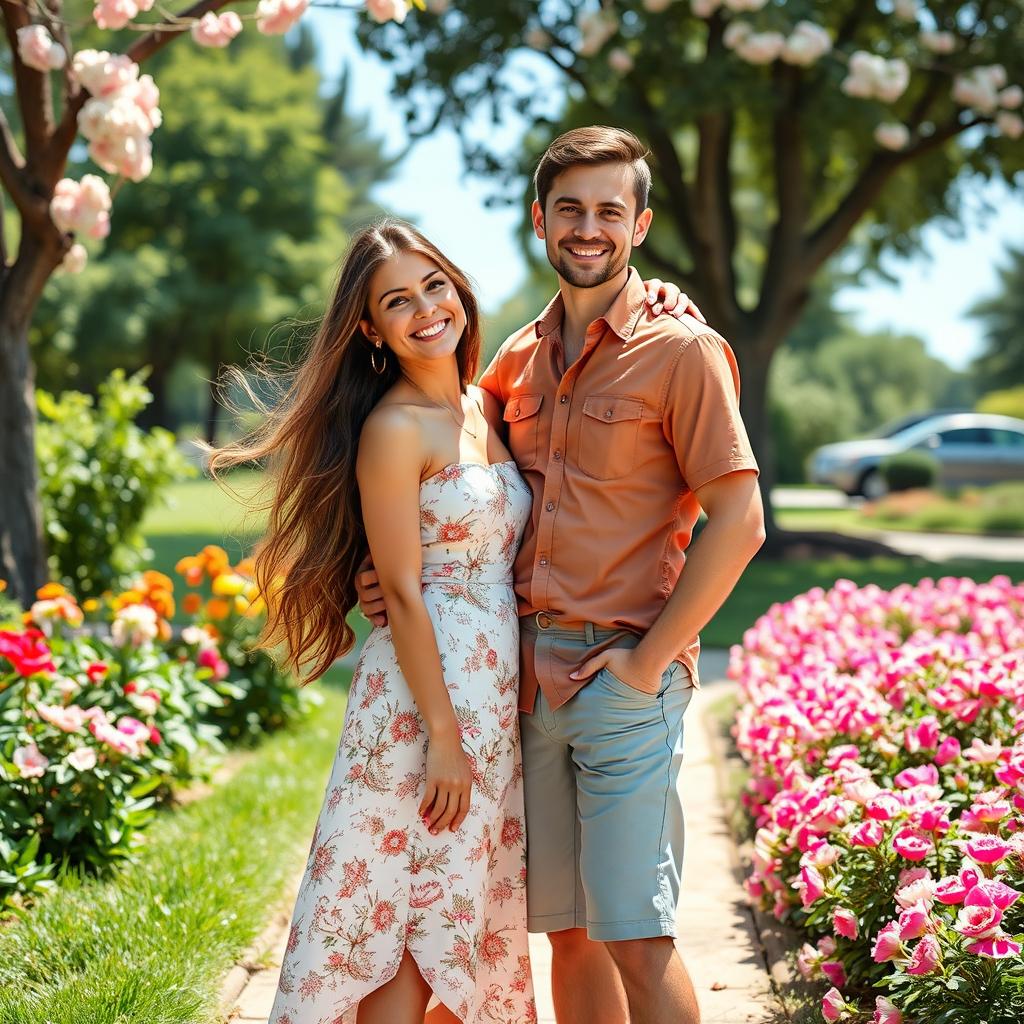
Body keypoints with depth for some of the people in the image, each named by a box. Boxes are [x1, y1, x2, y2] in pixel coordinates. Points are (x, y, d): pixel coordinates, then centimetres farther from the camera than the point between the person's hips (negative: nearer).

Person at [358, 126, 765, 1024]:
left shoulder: (682, 351, -4)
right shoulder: (517, 360, 14)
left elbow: (739, 521, -10)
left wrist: (649, 658, -13)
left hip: (623, 676, -6)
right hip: (526, 672, 6)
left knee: (635, 933, -6)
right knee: (566, 928, 10)